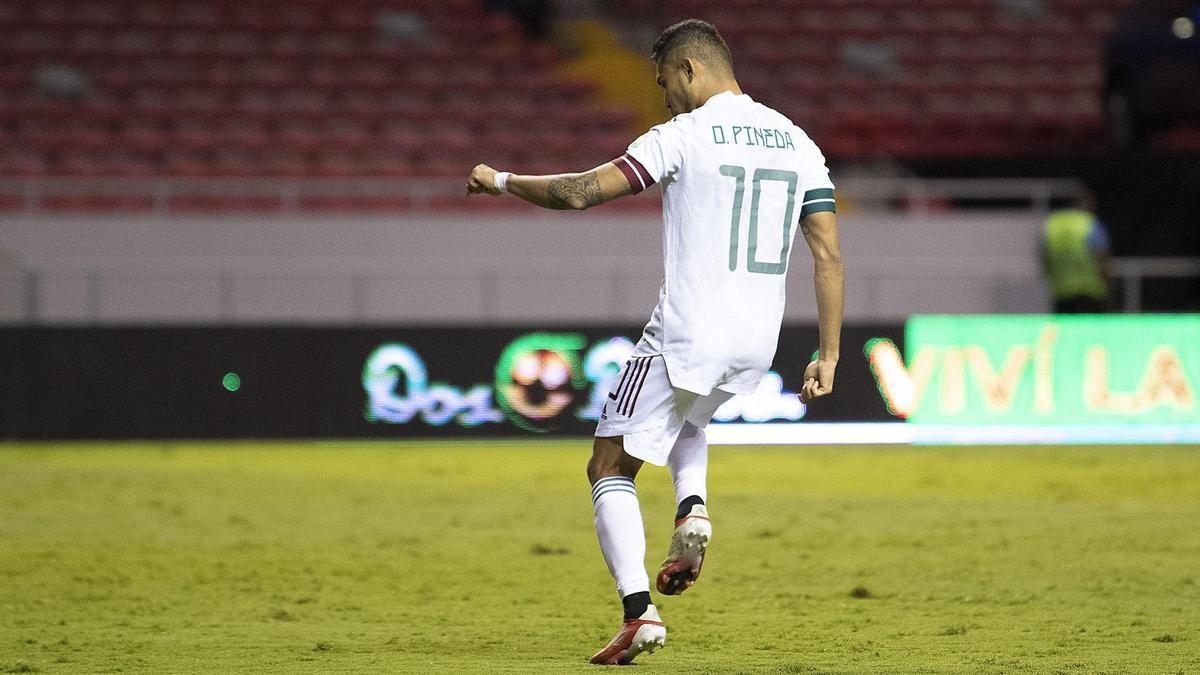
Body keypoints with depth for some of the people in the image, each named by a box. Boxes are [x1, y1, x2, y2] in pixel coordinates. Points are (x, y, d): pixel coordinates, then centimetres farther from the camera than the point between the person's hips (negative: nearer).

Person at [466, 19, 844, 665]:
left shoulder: (684, 135, -8)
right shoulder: (797, 143, 10)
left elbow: (580, 192, -10)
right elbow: (829, 254, 6)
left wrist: (500, 180, 6)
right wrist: (828, 356, 9)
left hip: (685, 337, -6)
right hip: (758, 342, 6)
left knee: (610, 468, 7)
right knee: (689, 420, 37)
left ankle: (639, 612, -9)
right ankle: (692, 513, 8)